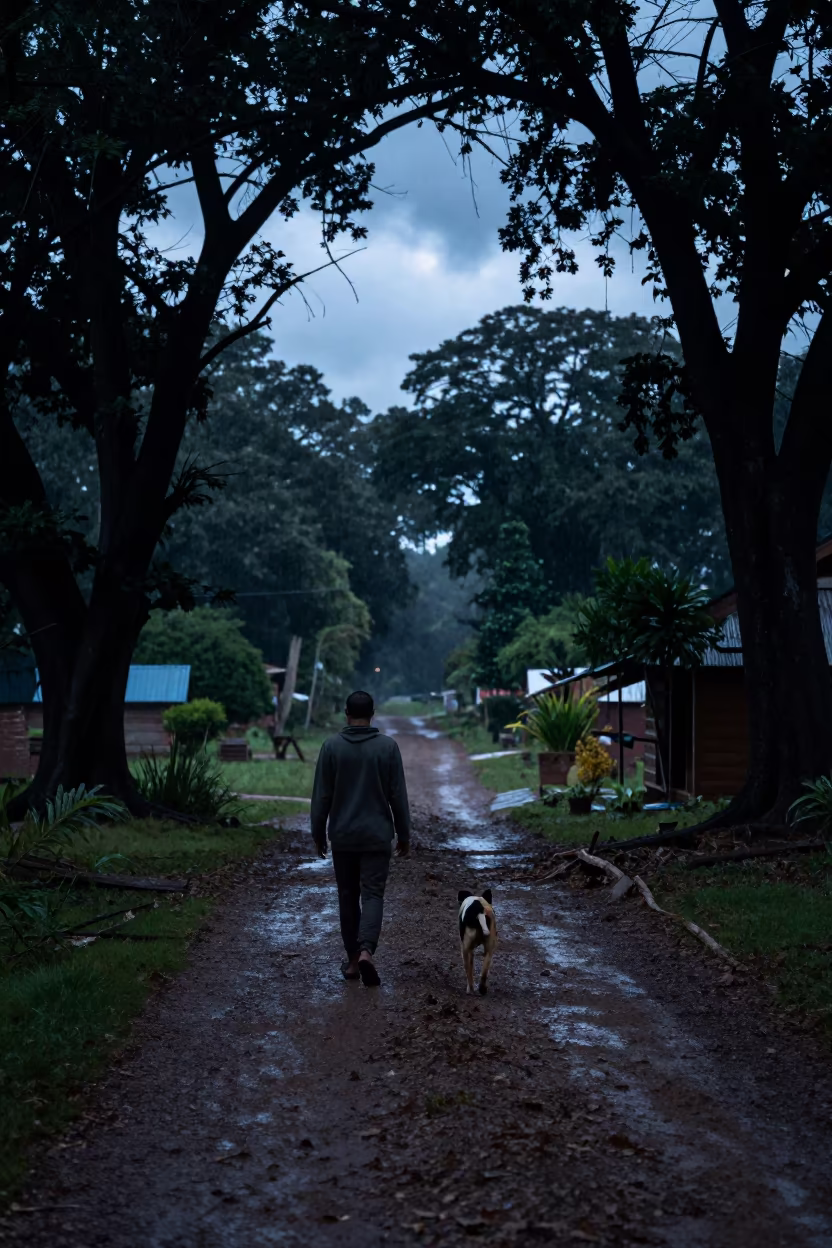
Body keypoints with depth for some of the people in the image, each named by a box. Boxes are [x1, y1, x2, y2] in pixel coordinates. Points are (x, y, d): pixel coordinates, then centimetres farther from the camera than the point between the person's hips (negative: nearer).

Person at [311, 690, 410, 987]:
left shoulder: (331, 746, -5)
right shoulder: (388, 746, -5)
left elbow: (322, 795, -3)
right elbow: (398, 795, -3)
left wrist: (318, 833, 8)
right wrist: (404, 834, 7)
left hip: (342, 836, 1)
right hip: (377, 836, -1)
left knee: (348, 896, 12)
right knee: (373, 895, 0)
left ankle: (352, 960, 16)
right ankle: (366, 951, -21)